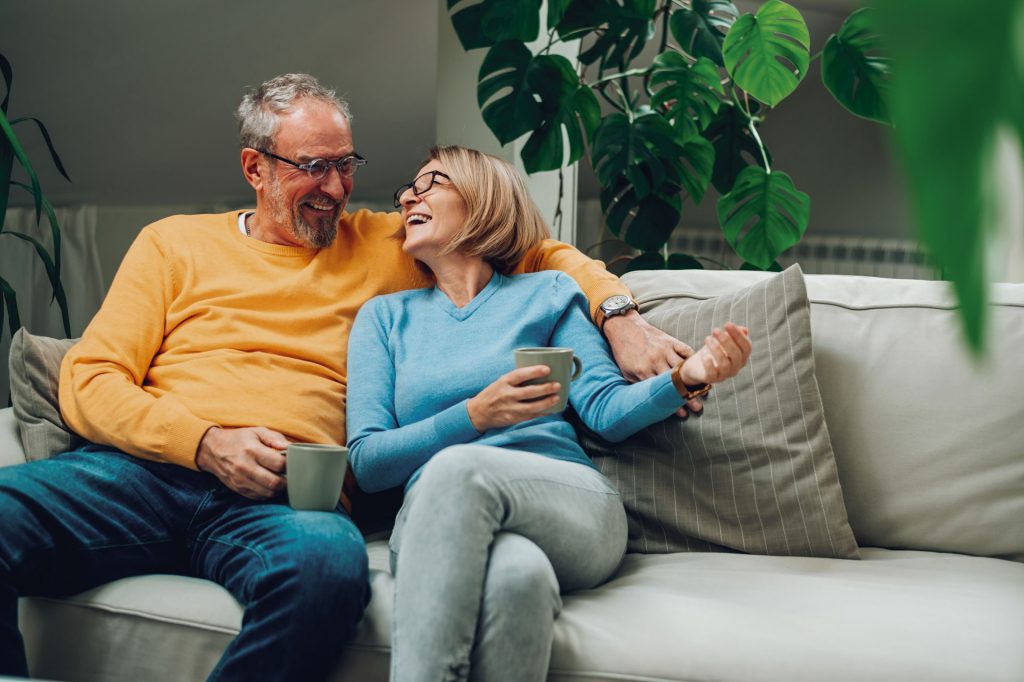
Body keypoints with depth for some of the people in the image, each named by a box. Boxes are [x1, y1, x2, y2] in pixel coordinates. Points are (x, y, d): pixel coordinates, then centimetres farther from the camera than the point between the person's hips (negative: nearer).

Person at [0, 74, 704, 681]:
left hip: (284, 499, 0)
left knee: (327, 560, -39)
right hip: (145, 468, 0)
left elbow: (540, 252, 26)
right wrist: (208, 443, -6)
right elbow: (90, 380, 10)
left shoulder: (386, 245, 22)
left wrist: (620, 315, 6)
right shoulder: (174, 242, 19)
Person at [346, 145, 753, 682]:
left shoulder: (544, 293, 21)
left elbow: (607, 410, 8)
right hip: (434, 520, 0)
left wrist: (686, 377, -12)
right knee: (515, 572, -39)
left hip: (571, 509, 0)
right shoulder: (386, 315, 22)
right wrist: (476, 416, -5)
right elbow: (366, 461, 10)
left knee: (456, 469, -37)